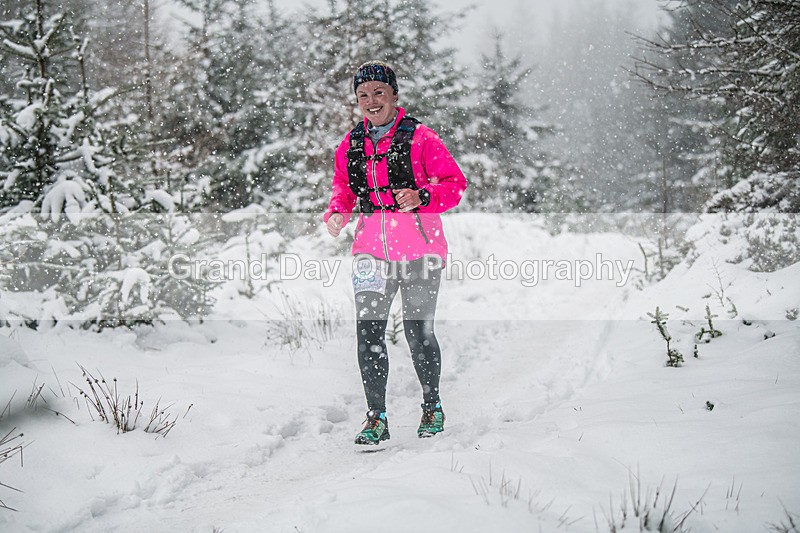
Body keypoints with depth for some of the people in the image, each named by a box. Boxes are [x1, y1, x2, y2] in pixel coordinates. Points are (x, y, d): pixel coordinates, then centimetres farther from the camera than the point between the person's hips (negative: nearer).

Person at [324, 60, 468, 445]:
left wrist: (422, 197, -21)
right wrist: (336, 214, 1)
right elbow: (343, 189, 22)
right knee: (369, 331, -6)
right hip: (372, 250, 3)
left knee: (419, 332, 0)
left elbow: (455, 183, -4)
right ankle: (376, 418, 4)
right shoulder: (350, 146, 9)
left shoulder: (420, 138, -4)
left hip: (420, 250, -3)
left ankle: (432, 407, 22)